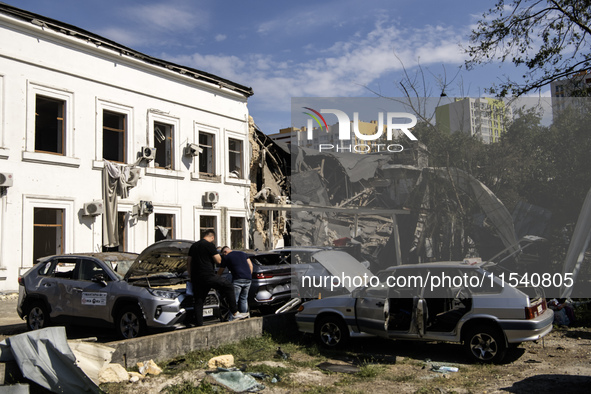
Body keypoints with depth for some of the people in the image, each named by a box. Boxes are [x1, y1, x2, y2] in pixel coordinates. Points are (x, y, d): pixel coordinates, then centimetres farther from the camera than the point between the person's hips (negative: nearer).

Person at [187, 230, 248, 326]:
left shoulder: (193, 246, 17)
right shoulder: (210, 245, -6)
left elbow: (188, 262, 19)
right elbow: (218, 260, -7)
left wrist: (191, 276, 24)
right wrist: (218, 255, 13)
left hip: (196, 278, 7)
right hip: (208, 276, -7)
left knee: (198, 302, 11)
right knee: (228, 287, 4)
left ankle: (198, 325, 10)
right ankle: (235, 313, 1)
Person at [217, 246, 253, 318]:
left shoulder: (226, 257, 9)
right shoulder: (242, 253, 24)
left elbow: (220, 271, 18)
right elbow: (250, 265, 17)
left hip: (238, 280, -6)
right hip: (248, 279, 6)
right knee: (244, 299, 15)